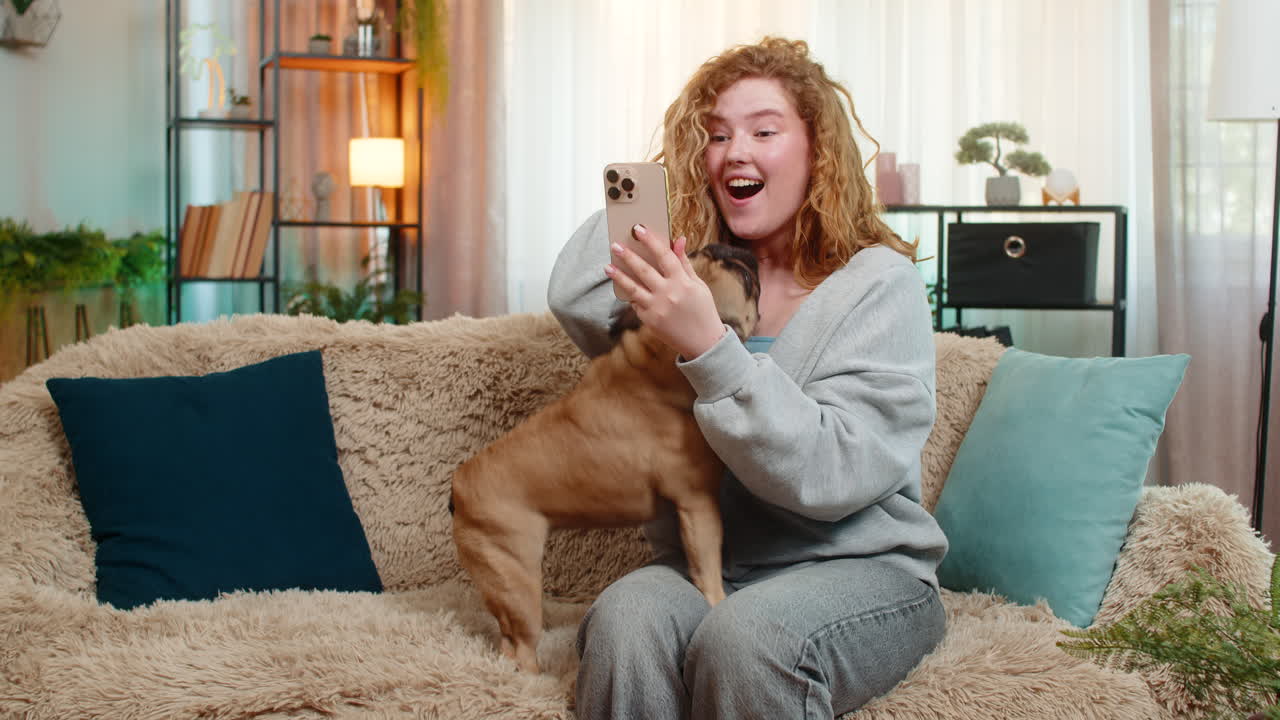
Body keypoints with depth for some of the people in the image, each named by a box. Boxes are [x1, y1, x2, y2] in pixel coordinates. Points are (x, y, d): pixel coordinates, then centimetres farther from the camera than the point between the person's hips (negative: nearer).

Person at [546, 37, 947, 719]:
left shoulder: (880, 284, -5)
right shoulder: (697, 268, 10)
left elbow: (832, 473, -17)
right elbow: (573, 299, -9)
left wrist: (708, 349, -28)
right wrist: (659, 186, 1)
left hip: (861, 571, -3)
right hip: (703, 566, 4)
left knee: (744, 634, -35)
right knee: (622, 621, -30)